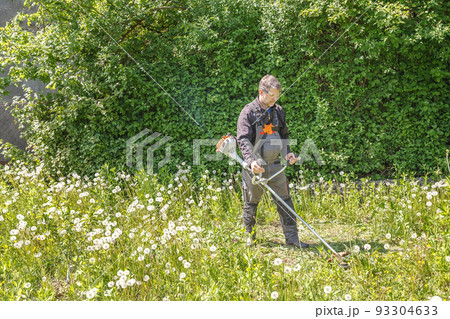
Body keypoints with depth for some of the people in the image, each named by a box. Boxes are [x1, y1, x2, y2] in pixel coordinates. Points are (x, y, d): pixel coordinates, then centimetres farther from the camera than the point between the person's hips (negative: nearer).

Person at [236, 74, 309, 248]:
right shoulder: (249, 112, -9)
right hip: (255, 166, -4)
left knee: (284, 199, 3)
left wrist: (287, 152, 4)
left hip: (274, 164, 5)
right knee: (251, 202, 8)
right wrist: (251, 160, -30)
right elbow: (243, 140, -16)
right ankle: (249, 236, 25)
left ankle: (291, 236, 10)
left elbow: (284, 135, 21)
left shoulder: (278, 111, 8)